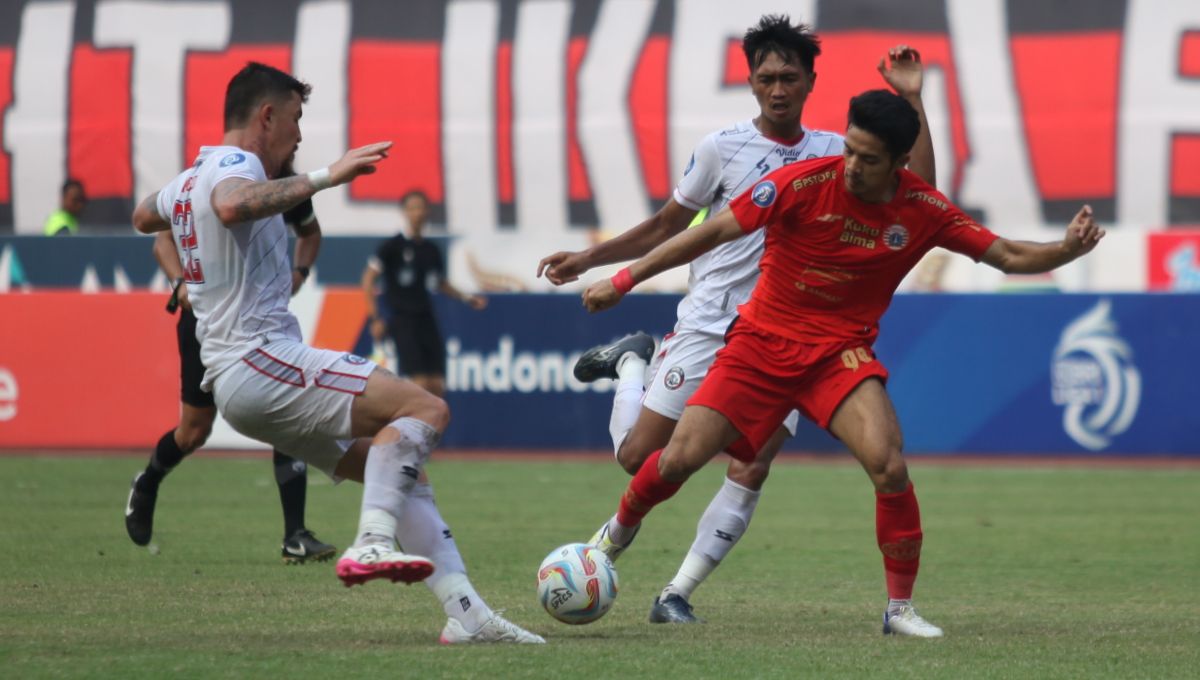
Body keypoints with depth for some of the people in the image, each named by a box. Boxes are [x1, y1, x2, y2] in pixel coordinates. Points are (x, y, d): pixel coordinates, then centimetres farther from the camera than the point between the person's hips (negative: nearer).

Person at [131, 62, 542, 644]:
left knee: (403, 473, 9)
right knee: (426, 409, -20)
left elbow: (143, 217, 44)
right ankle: (371, 545, -31)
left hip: (236, 380, 10)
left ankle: (466, 612, 2)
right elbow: (233, 205, -37)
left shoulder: (189, 180, 20)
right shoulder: (233, 166, -10)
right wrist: (324, 177, -37)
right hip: (261, 361, -10)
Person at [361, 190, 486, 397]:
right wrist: (376, 318, -11)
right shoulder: (393, 246, -5)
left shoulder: (431, 250, 11)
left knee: (437, 385, 0)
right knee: (420, 383, -15)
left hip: (426, 318, 5)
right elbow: (368, 280, -5)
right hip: (402, 320, -5)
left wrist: (467, 299, 15)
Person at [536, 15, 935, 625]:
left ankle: (677, 595, -3)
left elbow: (917, 188, -1)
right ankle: (632, 363, 28)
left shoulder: (833, 153, 6)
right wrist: (589, 260, 4)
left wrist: (911, 100, -7)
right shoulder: (723, 147, -2)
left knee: (751, 471, -13)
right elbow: (669, 225, 9)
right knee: (638, 458, -3)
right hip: (707, 327, -2)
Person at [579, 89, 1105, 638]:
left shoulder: (923, 211, -8)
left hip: (841, 352, 1)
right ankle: (621, 528, 26)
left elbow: (1007, 256, 1)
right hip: (762, 340, -1)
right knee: (681, 458, -10)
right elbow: (715, 232, -10)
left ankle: (901, 608, -6)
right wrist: (623, 281, -7)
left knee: (889, 466, -23)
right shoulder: (804, 182, -16)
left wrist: (1066, 250, -20)